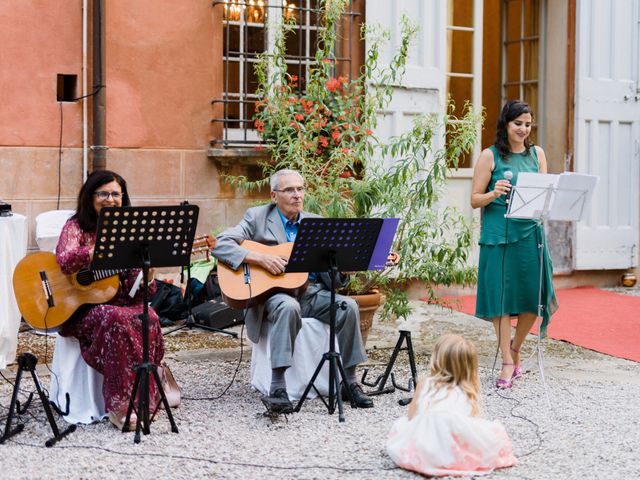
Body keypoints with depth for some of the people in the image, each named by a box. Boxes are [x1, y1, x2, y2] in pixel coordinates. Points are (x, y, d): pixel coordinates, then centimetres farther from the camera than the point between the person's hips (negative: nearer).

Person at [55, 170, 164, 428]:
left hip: (123, 304, 3)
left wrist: (147, 277, -18)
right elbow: (65, 261, -22)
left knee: (148, 318, -29)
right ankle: (120, 404, -30)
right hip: (81, 308, -3)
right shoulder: (76, 227, 1)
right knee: (115, 319, -34)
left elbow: (140, 293, 6)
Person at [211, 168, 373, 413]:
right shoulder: (257, 217, 3)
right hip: (272, 293, -4)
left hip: (312, 292, 4)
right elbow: (220, 245, -8)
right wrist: (260, 258, -20)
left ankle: (349, 382, -11)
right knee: (288, 306, -37)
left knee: (348, 306, -22)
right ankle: (278, 387, -36)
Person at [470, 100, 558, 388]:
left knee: (533, 297, 1)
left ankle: (515, 348, 26)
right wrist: (494, 193, -20)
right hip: (498, 234, -3)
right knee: (501, 296, -1)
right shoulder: (490, 156, 1)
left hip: (530, 232, 3)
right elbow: (475, 200, 0)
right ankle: (508, 362, 7)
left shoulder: (537, 154, 13)